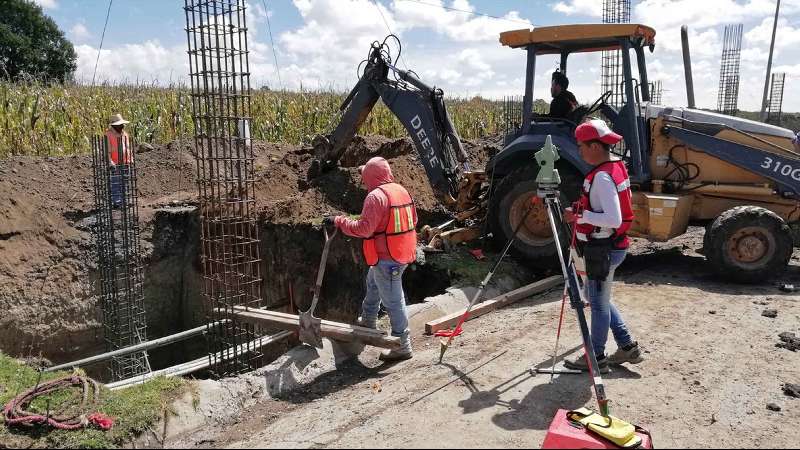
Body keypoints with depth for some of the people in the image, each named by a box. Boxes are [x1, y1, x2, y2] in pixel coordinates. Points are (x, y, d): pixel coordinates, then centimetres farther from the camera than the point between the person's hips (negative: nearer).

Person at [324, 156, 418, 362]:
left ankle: (402, 346, 7)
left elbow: (364, 228, -23)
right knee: (373, 282, 30)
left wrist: (338, 221, -13)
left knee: (393, 301, -1)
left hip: (386, 258, -10)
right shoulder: (402, 190, 8)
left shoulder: (376, 196, -18)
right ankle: (368, 321, 45)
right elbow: (413, 221, 15)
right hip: (403, 252, 10)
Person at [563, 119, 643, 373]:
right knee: (596, 296, 22)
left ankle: (596, 357, 21)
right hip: (610, 247, 10)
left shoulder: (602, 177, -23)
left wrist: (581, 216, -22)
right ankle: (627, 346, 28)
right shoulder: (616, 168, 8)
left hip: (603, 249, -10)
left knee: (599, 302, 5)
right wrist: (584, 209, 10)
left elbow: (614, 220, -29)